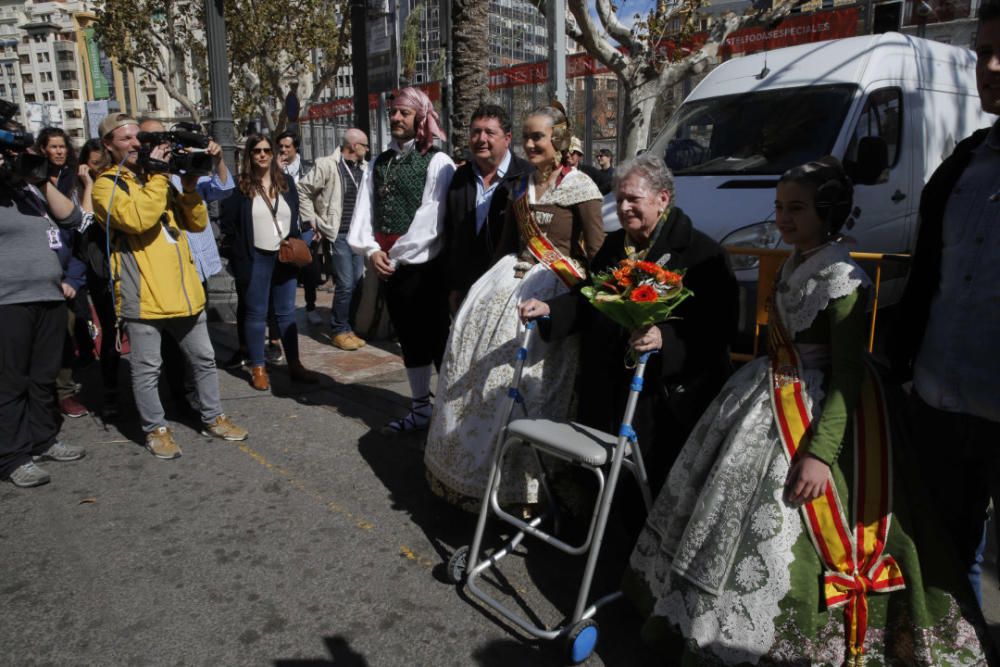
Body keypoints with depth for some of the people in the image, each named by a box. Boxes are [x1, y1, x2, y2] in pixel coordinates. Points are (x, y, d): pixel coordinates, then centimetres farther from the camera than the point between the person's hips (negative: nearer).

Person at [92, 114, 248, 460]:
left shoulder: (157, 177, 17)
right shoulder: (106, 185, -2)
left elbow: (198, 223, 13)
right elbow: (138, 219, -23)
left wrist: (190, 187, -2)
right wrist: (158, 175, -15)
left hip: (183, 289, 6)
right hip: (143, 294, -6)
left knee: (204, 358, 13)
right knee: (147, 368, 4)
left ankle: (212, 417, 27)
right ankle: (156, 428, 19)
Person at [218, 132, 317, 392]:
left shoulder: (286, 181, 8)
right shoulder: (241, 185, -5)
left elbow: (295, 218, 14)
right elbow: (228, 224, -4)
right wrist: (239, 257, -8)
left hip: (285, 257, 4)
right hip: (255, 259, -4)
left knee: (287, 312, 9)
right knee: (256, 314, 5)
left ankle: (294, 366, 16)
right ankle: (258, 368, 13)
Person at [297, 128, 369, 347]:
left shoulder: (365, 168, 9)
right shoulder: (327, 166, -8)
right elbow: (302, 192, -5)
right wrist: (314, 222, -6)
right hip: (338, 235, -6)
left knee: (357, 284, 8)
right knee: (345, 285, -7)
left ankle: (348, 327, 20)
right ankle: (339, 331, 7)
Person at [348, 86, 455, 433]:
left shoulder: (437, 162, -7)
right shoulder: (378, 164, 12)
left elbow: (431, 219, -15)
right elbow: (364, 212, 7)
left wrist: (395, 256, -13)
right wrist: (371, 250, -10)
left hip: (426, 267, -6)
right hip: (390, 268, 6)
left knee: (438, 340, 0)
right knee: (410, 340, 15)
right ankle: (420, 411, 27)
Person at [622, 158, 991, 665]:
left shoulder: (843, 280, -20)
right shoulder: (793, 265, 7)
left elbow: (847, 374, -22)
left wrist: (821, 452, -27)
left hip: (822, 409, -9)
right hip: (774, 396, 9)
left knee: (785, 526, -1)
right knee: (736, 503, 17)